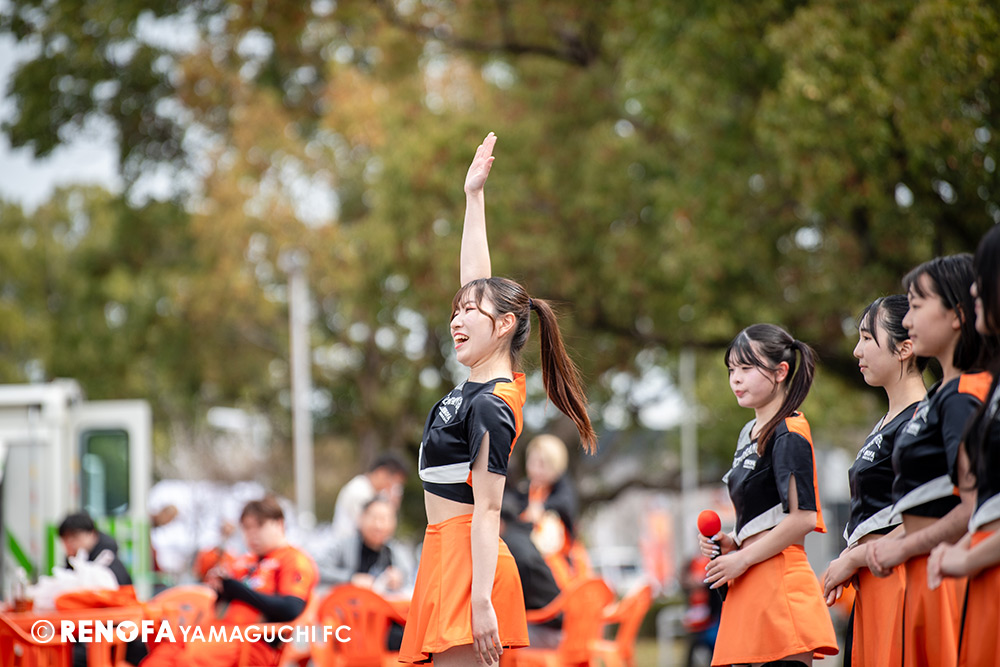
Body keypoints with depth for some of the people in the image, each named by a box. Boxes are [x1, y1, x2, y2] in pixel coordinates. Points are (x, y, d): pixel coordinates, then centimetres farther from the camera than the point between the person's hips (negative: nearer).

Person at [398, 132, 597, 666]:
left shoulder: (489, 407, -13)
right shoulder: (488, 381, 11)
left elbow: (487, 510, -18)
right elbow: (476, 281, 20)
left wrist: (481, 601, -22)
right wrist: (474, 196, 23)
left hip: (468, 563, -9)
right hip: (446, 555, 9)